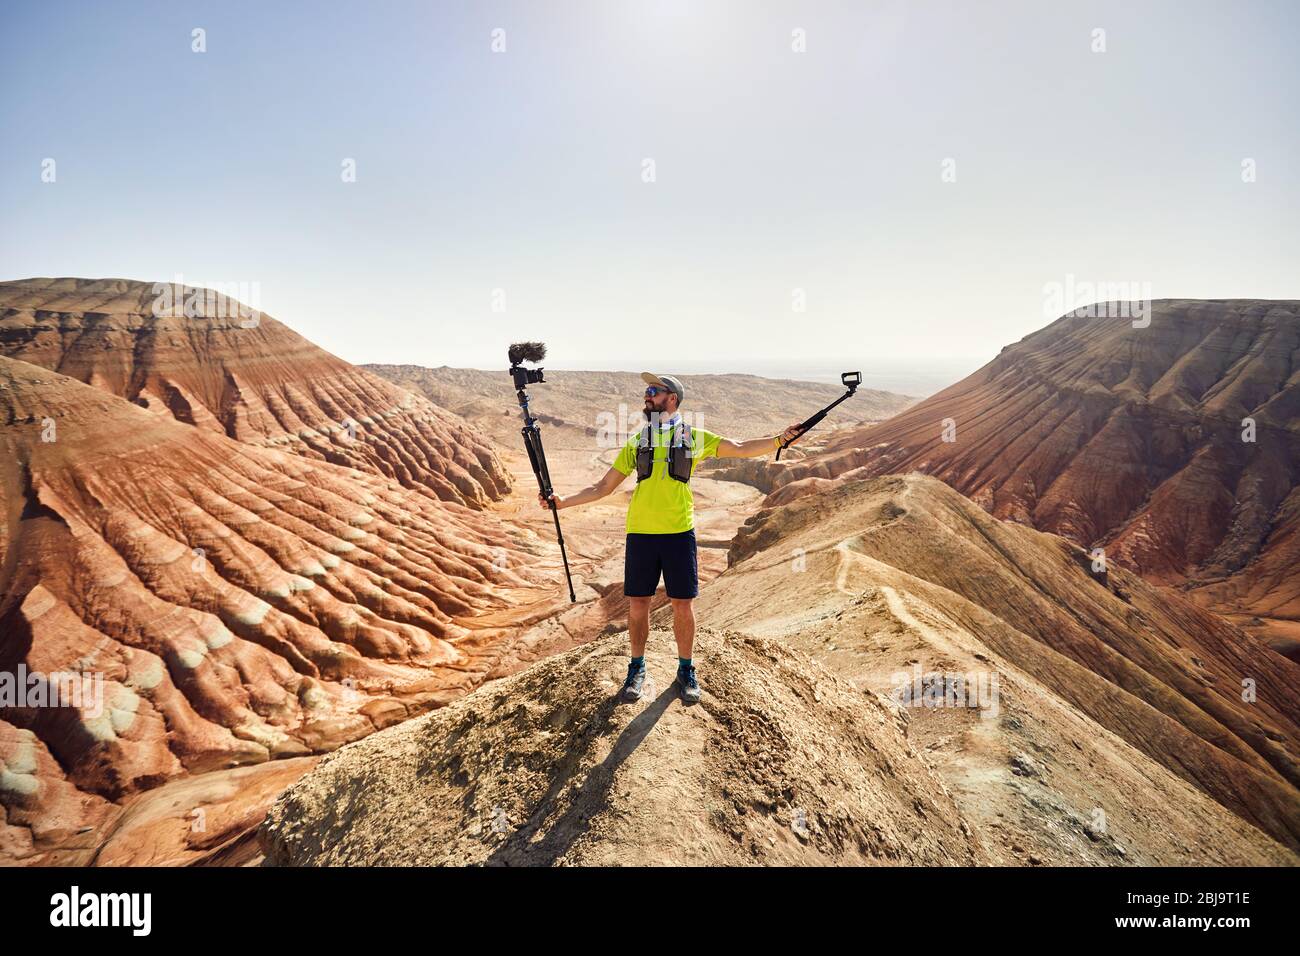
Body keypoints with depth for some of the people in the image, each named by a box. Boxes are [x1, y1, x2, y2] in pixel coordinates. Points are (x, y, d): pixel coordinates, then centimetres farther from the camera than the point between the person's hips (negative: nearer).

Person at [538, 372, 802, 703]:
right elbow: (603, 487, 11)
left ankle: (686, 670, 24)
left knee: (683, 604, 5)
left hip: (679, 532, -1)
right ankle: (637, 668, 26)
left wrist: (778, 440, -16)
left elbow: (741, 449, -1)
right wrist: (563, 501, 3)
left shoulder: (694, 437, 5)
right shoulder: (636, 442, 9)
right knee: (638, 604, 7)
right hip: (640, 533, 2)